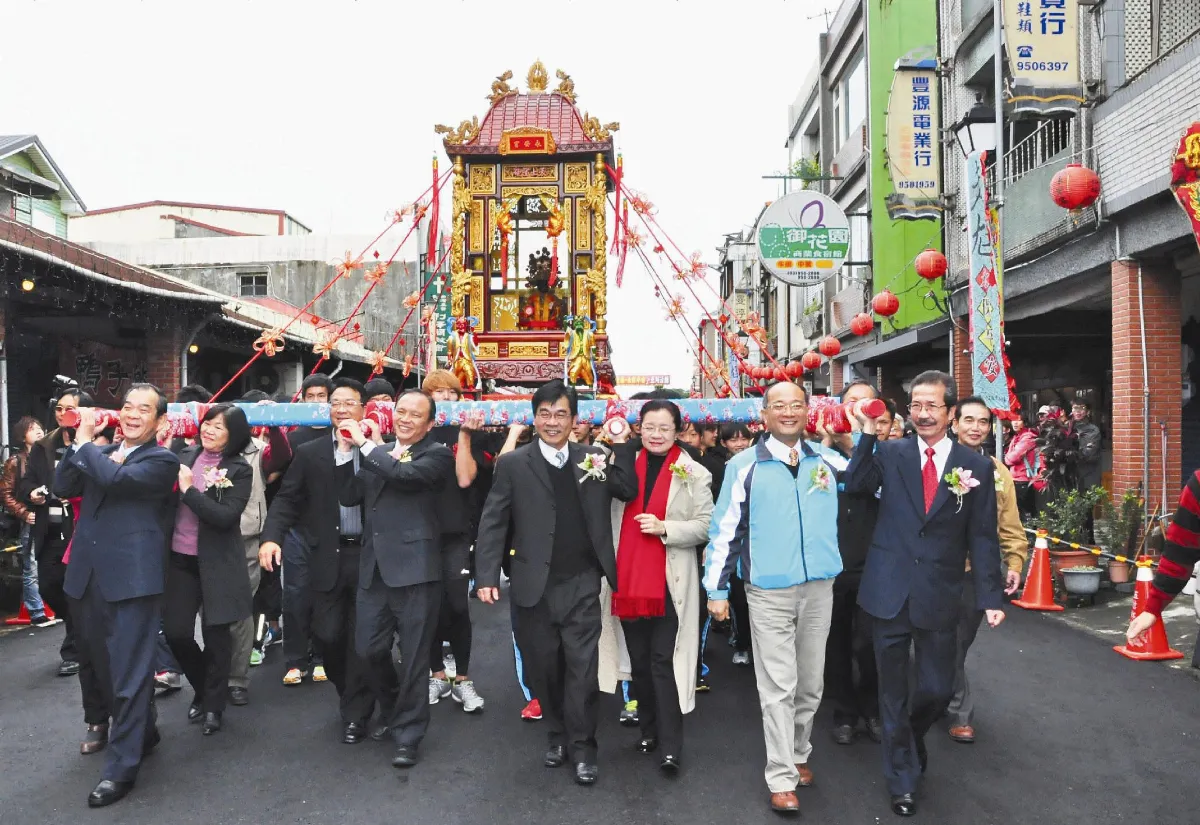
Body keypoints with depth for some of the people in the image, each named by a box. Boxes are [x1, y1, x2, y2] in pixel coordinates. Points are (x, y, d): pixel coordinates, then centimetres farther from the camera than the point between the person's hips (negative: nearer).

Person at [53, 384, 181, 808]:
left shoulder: (162, 460, -5)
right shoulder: (102, 452, 15)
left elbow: (115, 479, -21)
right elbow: (62, 487, 5)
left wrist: (85, 443, -7)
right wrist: (80, 442, -4)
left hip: (131, 577, -7)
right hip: (89, 576, 8)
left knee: (129, 671, -4)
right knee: (106, 665, 19)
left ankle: (121, 766, 5)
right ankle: (140, 732, 38)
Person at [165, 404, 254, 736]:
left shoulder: (239, 470, -8)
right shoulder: (185, 456, 5)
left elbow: (225, 517, -19)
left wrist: (189, 489, -19)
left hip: (217, 563, -4)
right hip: (179, 559, 4)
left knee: (216, 635, 5)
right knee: (176, 632, 2)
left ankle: (213, 705, 24)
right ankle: (203, 688, 29)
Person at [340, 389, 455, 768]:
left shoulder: (437, 455, -4)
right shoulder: (376, 454, 15)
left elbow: (403, 475, -22)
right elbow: (348, 497, 8)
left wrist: (366, 444, -10)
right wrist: (350, 452, -2)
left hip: (414, 567, -6)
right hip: (374, 567, 6)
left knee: (413, 657, 3)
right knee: (369, 648, 11)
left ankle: (407, 734, 18)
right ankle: (395, 710, 37)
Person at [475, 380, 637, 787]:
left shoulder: (593, 459, 5)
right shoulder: (513, 464, -1)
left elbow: (628, 492, 1)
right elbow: (493, 523, -2)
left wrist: (622, 445, -7)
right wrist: (487, 576, -8)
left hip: (581, 584, 0)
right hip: (535, 585, 0)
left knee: (582, 666, 2)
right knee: (543, 666, 13)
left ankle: (582, 746, 18)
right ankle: (557, 735, 33)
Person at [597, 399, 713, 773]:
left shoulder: (694, 474, -1)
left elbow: (706, 527, -5)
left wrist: (664, 527, -18)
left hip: (669, 583, -4)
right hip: (627, 580, 4)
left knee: (663, 661, -4)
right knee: (639, 661, 13)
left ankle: (671, 746, 4)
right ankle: (648, 730, 29)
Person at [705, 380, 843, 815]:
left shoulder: (825, 460, 5)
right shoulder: (744, 465, -5)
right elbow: (725, 530, -4)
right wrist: (716, 589, -4)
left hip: (819, 587, 4)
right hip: (769, 591, -3)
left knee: (810, 684, 15)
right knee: (778, 688, 1)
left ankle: (799, 754, 35)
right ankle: (782, 778, 12)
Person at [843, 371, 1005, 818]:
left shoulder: (976, 466, 0)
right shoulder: (890, 453, 2)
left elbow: (982, 537, 1)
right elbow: (855, 485, -11)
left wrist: (990, 597, -2)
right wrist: (868, 434, -15)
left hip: (939, 597, 0)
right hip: (889, 591, 0)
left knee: (937, 690, 11)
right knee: (894, 691, 12)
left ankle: (909, 741, 44)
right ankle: (903, 778, 30)